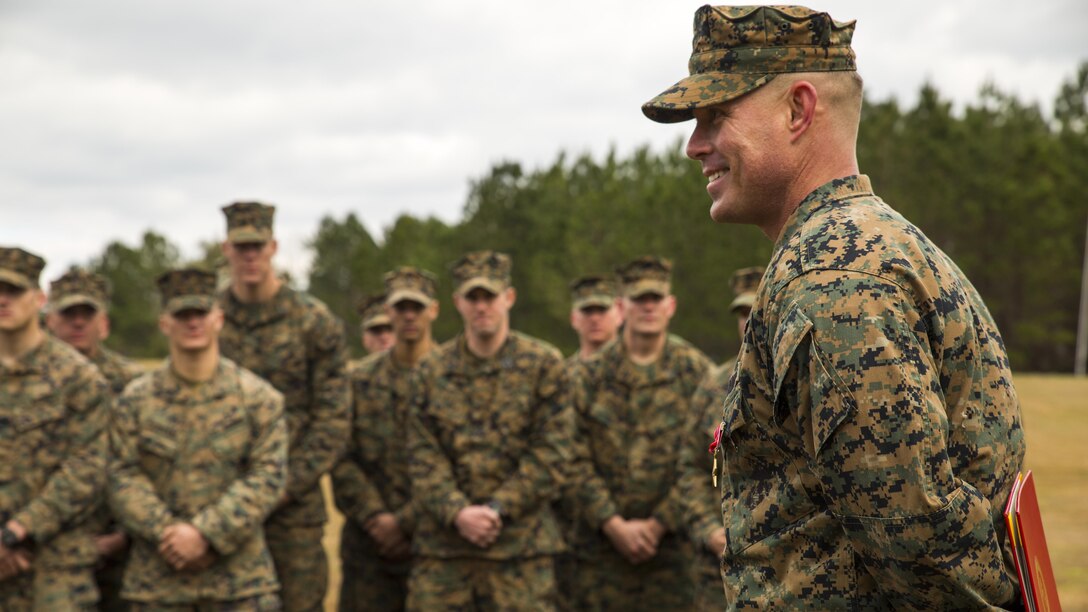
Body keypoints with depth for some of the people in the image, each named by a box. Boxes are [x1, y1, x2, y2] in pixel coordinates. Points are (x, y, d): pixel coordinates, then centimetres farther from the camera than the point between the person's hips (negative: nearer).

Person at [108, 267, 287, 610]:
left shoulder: (258, 397, 2)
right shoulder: (136, 400, 5)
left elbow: (268, 477, -6)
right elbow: (123, 478, -1)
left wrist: (205, 534, -16)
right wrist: (167, 534, -16)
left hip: (240, 579, -1)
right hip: (157, 580, 1)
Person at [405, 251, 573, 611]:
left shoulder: (543, 365, 1)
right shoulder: (433, 370, 9)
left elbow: (551, 454, -4)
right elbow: (423, 455, 3)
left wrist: (498, 508, -12)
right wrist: (457, 513, -12)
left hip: (520, 541, -2)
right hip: (442, 541, 2)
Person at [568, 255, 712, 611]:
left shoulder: (697, 373, 2)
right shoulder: (591, 375, 5)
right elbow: (578, 460, 0)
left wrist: (659, 524, -7)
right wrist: (613, 524, -9)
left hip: (672, 539, -1)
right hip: (602, 539, 1)